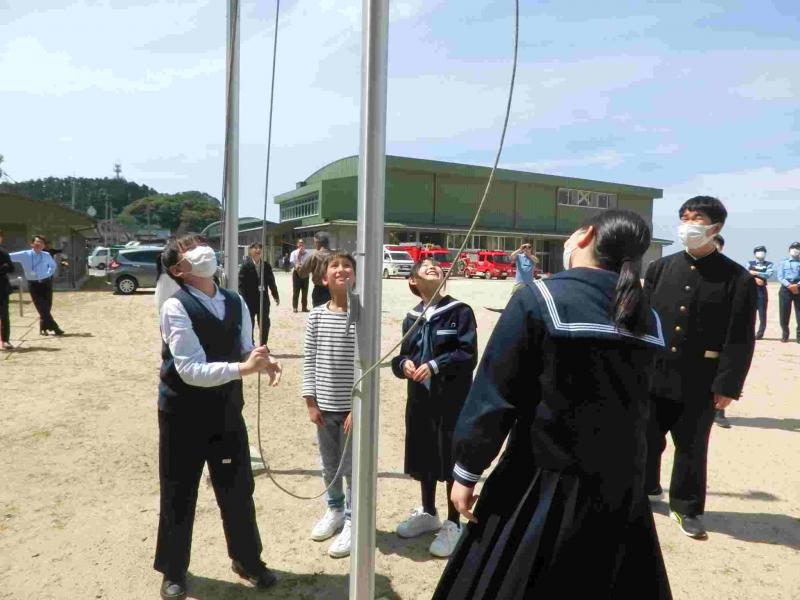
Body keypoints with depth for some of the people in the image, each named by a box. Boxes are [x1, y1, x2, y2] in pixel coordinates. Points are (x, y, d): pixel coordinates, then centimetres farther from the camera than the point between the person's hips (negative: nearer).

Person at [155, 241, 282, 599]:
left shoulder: (236, 303, 0)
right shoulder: (176, 307, -18)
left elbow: (244, 351, 2)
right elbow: (191, 370, -24)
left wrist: (263, 362, -20)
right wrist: (243, 368, -34)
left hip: (227, 411, 5)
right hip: (183, 415, -4)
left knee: (238, 490, 16)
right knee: (178, 495, 13)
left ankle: (247, 560, 39)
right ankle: (173, 570, 37)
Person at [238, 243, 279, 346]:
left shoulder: (266, 265, 4)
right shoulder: (246, 265, -7)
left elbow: (271, 281, 9)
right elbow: (241, 283, -10)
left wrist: (275, 296, 8)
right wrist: (243, 299, -16)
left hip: (263, 298, 3)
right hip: (250, 299, -3)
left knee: (265, 324, 8)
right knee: (249, 324, 8)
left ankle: (263, 346, 22)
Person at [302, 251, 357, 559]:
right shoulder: (316, 316, 0)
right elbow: (309, 360, 3)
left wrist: (358, 407, -13)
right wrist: (311, 401, 0)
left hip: (353, 406, -4)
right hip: (325, 406, 4)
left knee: (352, 466, 7)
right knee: (329, 465, 19)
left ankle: (352, 521, 25)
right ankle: (334, 510, 40)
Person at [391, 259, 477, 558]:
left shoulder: (460, 311, -8)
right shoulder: (412, 318, 6)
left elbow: (469, 354, -14)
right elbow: (402, 355, 9)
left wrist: (435, 366, -22)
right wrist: (404, 364, -13)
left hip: (453, 399, -5)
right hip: (420, 398, 5)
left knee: (452, 459, 4)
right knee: (423, 456, 17)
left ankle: (453, 524, 22)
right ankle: (428, 513, 38)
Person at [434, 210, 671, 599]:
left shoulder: (538, 298, -15)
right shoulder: (648, 318, 2)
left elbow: (494, 392, -15)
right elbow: (642, 403, 10)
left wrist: (466, 469, -7)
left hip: (545, 486, -5)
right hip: (621, 487, 6)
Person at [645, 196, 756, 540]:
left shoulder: (738, 279, -6)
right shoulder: (659, 269, 3)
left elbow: (740, 339, -7)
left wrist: (727, 386, -11)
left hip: (700, 382, -3)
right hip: (653, 373, 3)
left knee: (691, 447, 12)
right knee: (647, 439, 17)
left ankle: (687, 508, 31)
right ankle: (644, 488, 40)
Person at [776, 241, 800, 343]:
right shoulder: (783, 262, 9)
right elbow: (780, 277, -1)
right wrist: (789, 285, -16)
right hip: (785, 289, 0)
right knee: (784, 313, 1)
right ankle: (785, 335, 13)